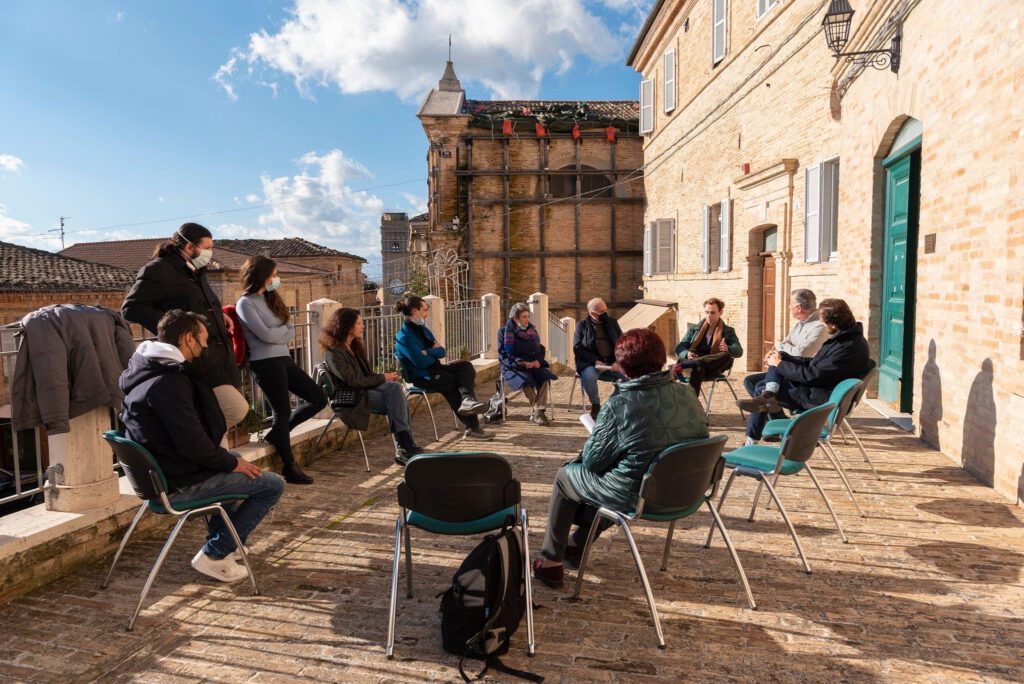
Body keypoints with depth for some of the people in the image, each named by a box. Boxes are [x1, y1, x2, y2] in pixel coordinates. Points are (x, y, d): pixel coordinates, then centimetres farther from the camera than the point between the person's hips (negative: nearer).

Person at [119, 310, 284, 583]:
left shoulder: (146, 369, 7)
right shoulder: (168, 381, -25)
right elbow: (193, 444, -28)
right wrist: (232, 463, -12)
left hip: (158, 472, 10)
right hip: (178, 484, -10)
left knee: (233, 460, 32)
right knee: (273, 484, -6)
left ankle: (220, 539, 32)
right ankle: (214, 555, 1)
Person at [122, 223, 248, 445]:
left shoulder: (196, 272, 20)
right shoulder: (159, 270, -7)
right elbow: (131, 308, -11)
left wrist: (219, 315, 16)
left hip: (219, 357, 9)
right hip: (198, 362, -9)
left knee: (216, 422, 13)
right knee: (237, 409, -19)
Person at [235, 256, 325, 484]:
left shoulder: (271, 298, 17)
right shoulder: (245, 303, -5)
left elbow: (291, 332, 9)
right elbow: (266, 334, -15)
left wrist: (276, 334, -10)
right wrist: (284, 329, 3)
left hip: (284, 359, 8)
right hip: (266, 363, -8)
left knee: (318, 398, 6)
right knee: (283, 412, -3)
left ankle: (278, 433, 21)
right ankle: (290, 467, 9)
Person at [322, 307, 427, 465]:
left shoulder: (354, 347, 17)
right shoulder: (334, 351, -11)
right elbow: (353, 381, -18)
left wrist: (384, 377, -2)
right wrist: (383, 378, -12)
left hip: (364, 389, 8)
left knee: (396, 387, -22)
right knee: (396, 400, -24)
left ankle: (404, 446, -26)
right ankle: (404, 447, -20)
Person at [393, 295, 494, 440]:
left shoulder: (422, 329, 13)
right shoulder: (404, 336, -15)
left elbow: (442, 352, 8)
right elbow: (421, 362, -23)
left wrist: (428, 352, -14)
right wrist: (434, 352, -3)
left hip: (434, 368, 8)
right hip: (421, 378, -8)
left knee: (466, 366, -14)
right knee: (460, 381, -16)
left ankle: (468, 400, -34)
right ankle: (472, 428, -18)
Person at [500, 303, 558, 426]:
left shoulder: (532, 330, 13)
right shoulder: (506, 332, 0)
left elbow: (540, 350, 17)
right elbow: (504, 354, -5)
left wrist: (537, 361, -6)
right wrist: (522, 362, -19)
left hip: (532, 364, 4)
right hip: (514, 367, -4)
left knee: (545, 377, -27)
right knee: (526, 379, -35)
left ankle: (539, 411, -29)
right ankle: (535, 411, -23)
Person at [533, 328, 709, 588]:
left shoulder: (619, 405, -22)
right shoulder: (688, 395, -6)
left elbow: (592, 460, -15)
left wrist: (587, 450, 10)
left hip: (636, 496, -6)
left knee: (565, 476, 18)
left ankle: (551, 563, 26)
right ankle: (577, 546, 44)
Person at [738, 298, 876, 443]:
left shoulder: (848, 348, -27)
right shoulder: (847, 337, 5)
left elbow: (812, 375, -24)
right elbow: (813, 363, 14)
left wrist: (780, 364, -12)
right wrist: (782, 357, 5)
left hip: (822, 400, -10)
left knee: (763, 391, -14)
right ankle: (768, 395, -22)